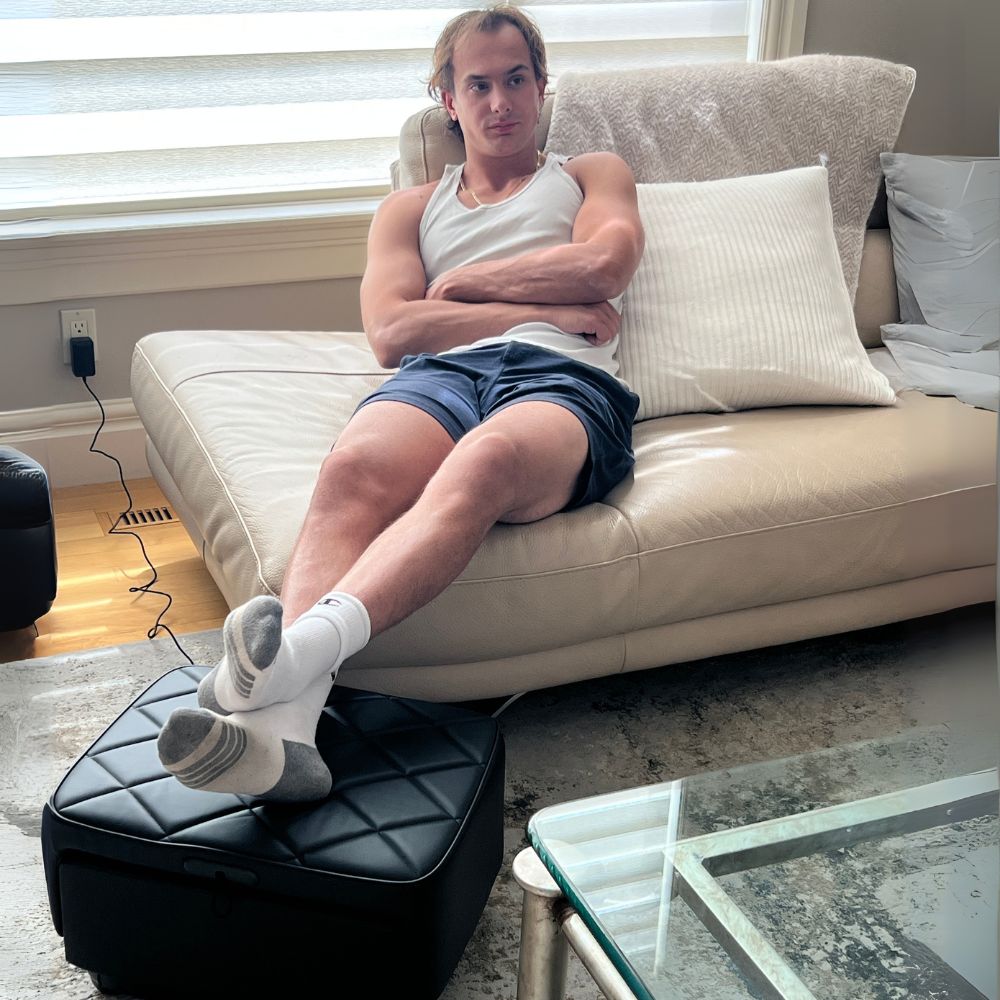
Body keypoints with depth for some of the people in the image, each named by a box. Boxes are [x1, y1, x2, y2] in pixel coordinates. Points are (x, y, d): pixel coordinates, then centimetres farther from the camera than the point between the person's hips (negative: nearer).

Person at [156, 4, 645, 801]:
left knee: (486, 459, -41)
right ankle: (285, 720, -57)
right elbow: (391, 333, 11)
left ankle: (302, 646, -63)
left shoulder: (593, 174, 32)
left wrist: (465, 282, 11)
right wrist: (547, 309, 5)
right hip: (441, 374, 2)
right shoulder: (412, 209, 32)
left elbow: (604, 263, 6)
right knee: (354, 467, -37)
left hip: (564, 380, -1)